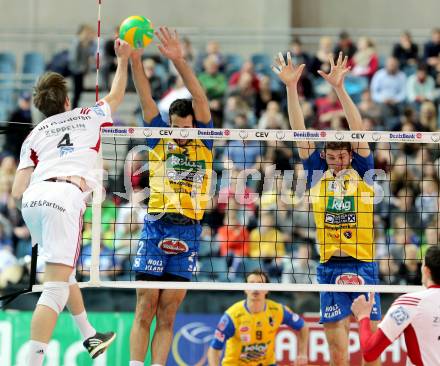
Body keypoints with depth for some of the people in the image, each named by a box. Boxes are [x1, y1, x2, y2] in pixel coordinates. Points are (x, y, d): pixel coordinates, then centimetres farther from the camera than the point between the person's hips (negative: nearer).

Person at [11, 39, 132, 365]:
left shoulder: (35, 135, 22)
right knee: (56, 288, -11)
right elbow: (116, 96, 40)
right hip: (64, 200, -5)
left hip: (32, 201, 5)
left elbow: (18, 191, 12)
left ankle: (90, 337, 40)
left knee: (64, 271, 28)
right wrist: (124, 59, 51)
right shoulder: (88, 117, 18)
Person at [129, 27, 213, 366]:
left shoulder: (204, 145, 9)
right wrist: (135, 61, -11)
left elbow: (200, 99, -2)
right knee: (145, 311, -3)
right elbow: (146, 99, 0)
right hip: (155, 227, -1)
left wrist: (180, 61, -14)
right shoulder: (159, 142, 10)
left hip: (188, 233, 1)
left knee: (167, 316, 3)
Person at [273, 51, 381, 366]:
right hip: (329, 267, 2)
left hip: (363, 265, -1)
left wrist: (339, 87, -12)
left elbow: (358, 130, -4)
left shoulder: (362, 172, 5)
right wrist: (291, 87, -2)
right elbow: (300, 133, 5)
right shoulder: (317, 175, 9)